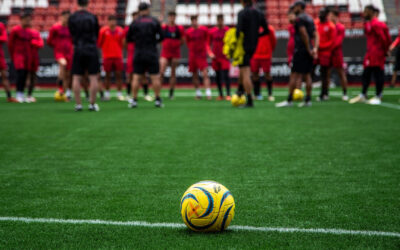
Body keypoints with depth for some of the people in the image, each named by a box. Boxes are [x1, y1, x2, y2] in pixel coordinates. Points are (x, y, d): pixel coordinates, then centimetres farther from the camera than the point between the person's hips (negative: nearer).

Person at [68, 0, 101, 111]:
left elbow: (71, 33, 9)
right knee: (93, 77, 3)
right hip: (92, 49, -1)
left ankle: (78, 104, 3)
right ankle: (92, 104, 2)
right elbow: (97, 33, 9)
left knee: (76, 78, 6)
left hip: (78, 49, 1)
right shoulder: (93, 17, -2)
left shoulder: (72, 18, 0)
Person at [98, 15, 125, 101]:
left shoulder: (120, 30, 4)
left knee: (119, 74, 0)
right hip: (107, 56, -2)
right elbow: (99, 43, 4)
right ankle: (107, 93, 12)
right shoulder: (104, 30, -3)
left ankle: (119, 93, 5)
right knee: (107, 75, 3)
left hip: (118, 56, 2)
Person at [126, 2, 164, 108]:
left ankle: (134, 100, 3)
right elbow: (161, 37, 2)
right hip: (152, 54, -1)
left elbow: (128, 39, 6)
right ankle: (158, 100, 4)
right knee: (155, 77, 3)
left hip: (138, 54, 1)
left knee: (136, 77, 4)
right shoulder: (154, 21, -1)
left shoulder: (134, 23, 0)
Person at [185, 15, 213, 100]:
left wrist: (209, 52, -2)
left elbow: (207, 42, 6)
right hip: (192, 56, 3)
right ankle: (198, 92, 19)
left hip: (202, 55, -3)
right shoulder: (188, 32, 4)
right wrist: (192, 51, 8)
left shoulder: (204, 29, 0)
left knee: (205, 74, -13)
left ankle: (208, 93, -18)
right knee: (195, 75, 7)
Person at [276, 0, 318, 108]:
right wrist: (315, 48, 4)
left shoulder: (299, 18, -9)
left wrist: (309, 49, -15)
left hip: (301, 50, -8)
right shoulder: (310, 19, 17)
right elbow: (315, 35, 13)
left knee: (295, 75, -8)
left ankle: (289, 100, -8)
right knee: (307, 75, 9)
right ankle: (308, 100, 9)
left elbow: (304, 35, -18)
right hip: (308, 51, 8)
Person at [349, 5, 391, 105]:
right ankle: (363, 95, 18)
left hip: (377, 54, -10)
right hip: (370, 54, 10)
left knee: (378, 73, -4)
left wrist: (385, 51, -6)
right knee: (366, 73, 12)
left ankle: (378, 97, 1)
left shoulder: (376, 24, -15)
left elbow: (383, 38, -15)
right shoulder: (368, 24, 15)